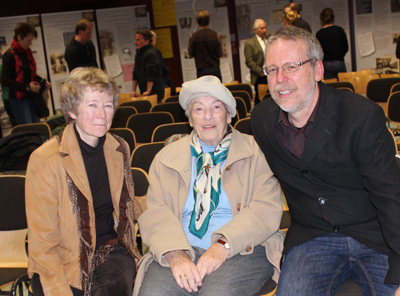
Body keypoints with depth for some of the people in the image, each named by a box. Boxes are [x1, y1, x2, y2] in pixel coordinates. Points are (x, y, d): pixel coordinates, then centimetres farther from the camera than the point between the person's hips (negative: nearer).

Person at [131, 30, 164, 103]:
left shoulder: (151, 53, -13)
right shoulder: (139, 53, 17)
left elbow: (151, 74, -20)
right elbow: (135, 74, 20)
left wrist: (148, 91, -23)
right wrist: (133, 90, 15)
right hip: (144, 93, 8)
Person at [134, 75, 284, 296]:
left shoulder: (255, 152, 10)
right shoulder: (166, 158, 16)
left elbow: (268, 209, -2)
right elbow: (155, 213, 5)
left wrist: (223, 246, -16)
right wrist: (175, 253, -15)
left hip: (242, 250, -1)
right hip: (184, 250, 2)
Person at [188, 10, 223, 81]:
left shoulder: (193, 37, -6)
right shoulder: (215, 35, -5)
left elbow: (191, 54, 1)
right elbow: (220, 53, -2)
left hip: (201, 70, 0)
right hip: (215, 69, 0)